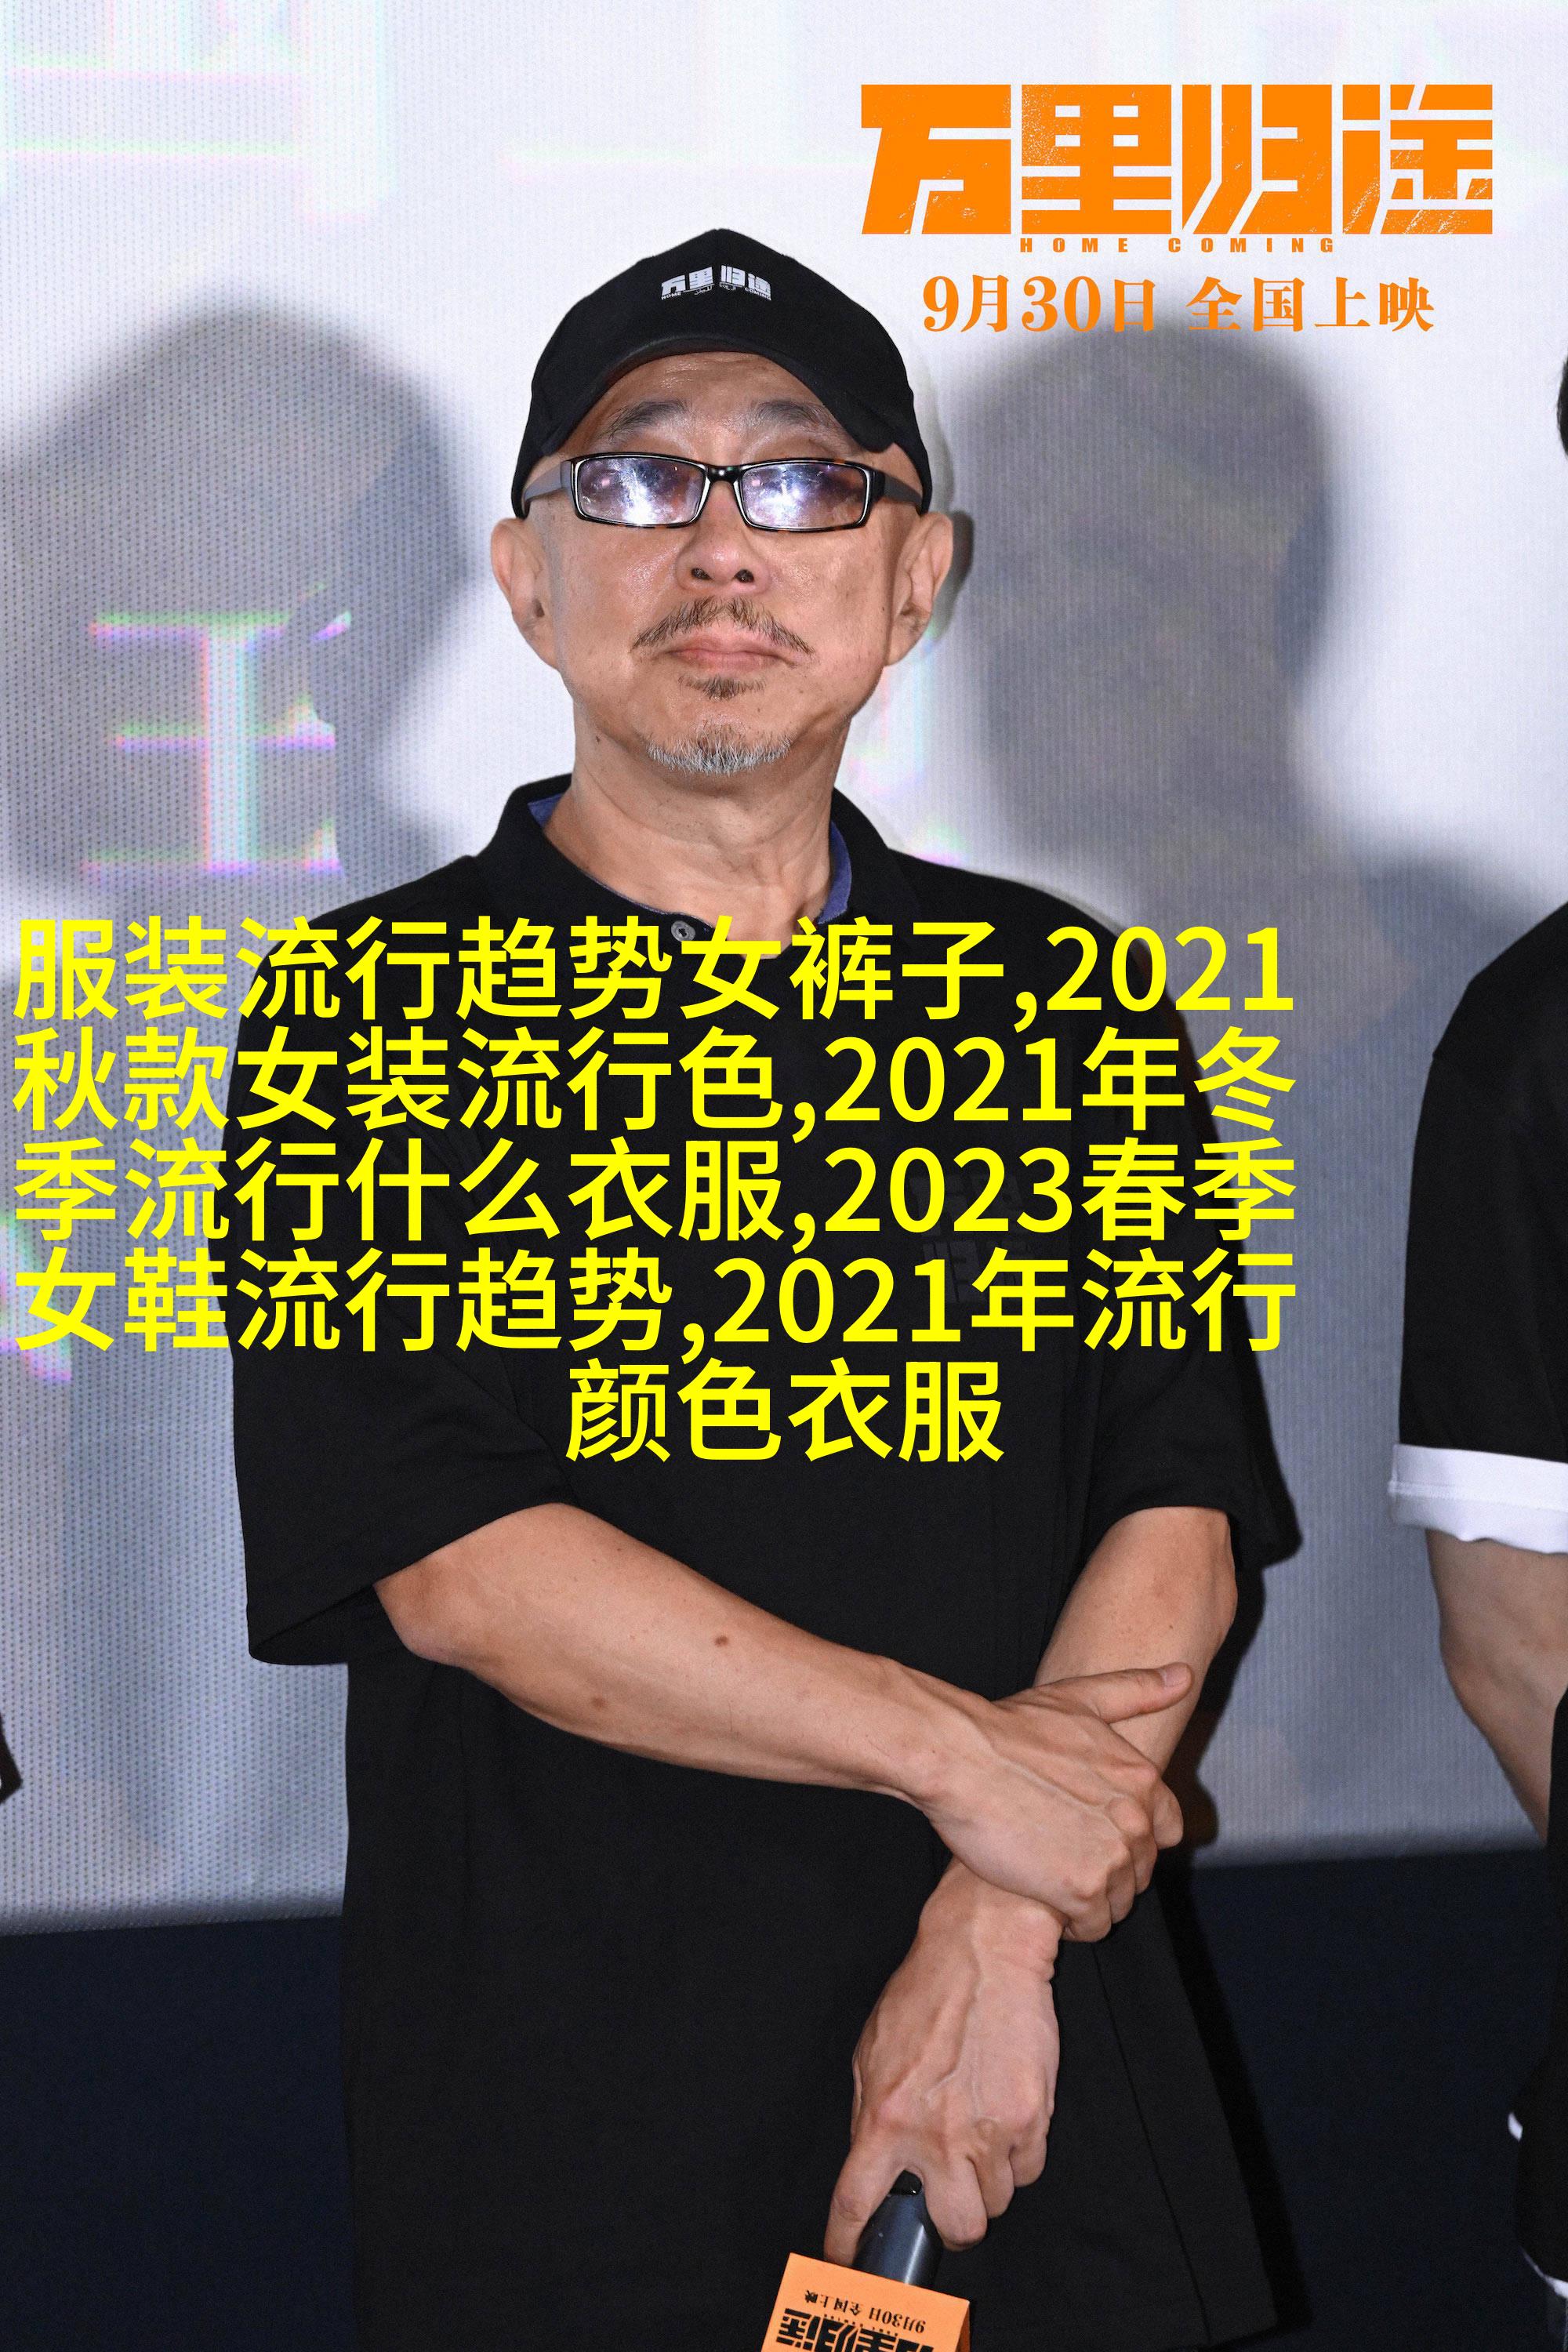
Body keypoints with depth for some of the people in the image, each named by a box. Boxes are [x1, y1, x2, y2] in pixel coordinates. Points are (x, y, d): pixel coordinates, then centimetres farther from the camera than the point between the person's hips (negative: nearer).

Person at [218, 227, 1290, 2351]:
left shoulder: (1062, 1002, 8)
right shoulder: (365, 1013, -1)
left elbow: (1183, 1503, 2)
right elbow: (442, 1558, -12)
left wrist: (997, 1931, -12)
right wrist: (961, 1753, -13)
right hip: (556, 2114, -2)